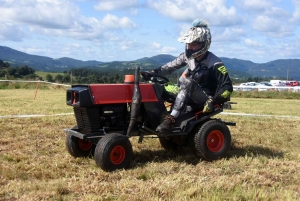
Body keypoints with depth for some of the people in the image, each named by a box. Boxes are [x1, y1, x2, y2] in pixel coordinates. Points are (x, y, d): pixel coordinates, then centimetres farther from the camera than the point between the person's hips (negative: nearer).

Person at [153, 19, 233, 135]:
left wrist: (213, 102, -34)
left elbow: (227, 87, -21)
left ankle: (171, 119, -43)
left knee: (187, 82, -35)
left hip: (206, 101, -8)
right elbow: (171, 66, 8)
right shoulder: (188, 56, -1)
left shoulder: (214, 63, -19)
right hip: (192, 97, 8)